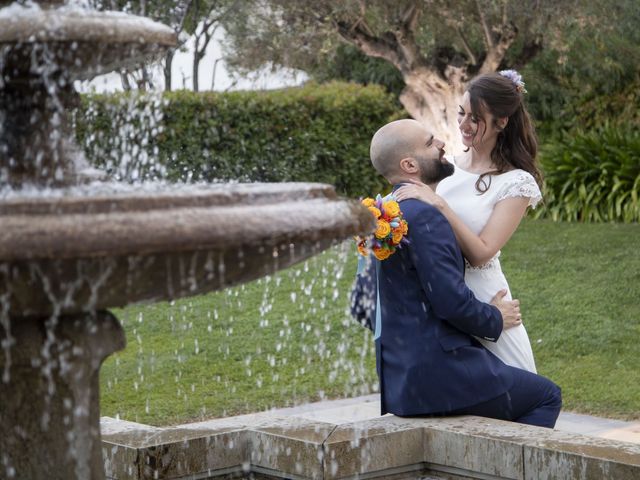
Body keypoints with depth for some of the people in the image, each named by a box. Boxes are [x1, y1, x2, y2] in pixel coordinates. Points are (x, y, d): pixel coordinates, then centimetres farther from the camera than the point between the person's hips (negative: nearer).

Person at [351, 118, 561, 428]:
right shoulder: (424, 216, -18)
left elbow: (362, 304, 18)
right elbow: (452, 301, -23)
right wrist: (495, 319, -4)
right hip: (440, 375, -10)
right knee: (546, 397, 5)